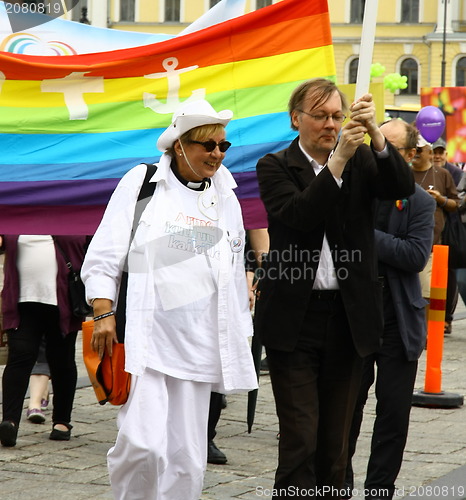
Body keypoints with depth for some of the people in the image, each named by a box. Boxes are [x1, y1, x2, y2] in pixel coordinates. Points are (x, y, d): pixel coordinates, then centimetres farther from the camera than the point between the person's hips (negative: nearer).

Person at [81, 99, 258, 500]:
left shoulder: (226, 198, 15)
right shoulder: (141, 182, 3)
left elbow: (235, 274, 21)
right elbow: (104, 253, 1)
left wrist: (239, 338, 18)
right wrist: (104, 313, -9)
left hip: (197, 342, 4)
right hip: (143, 334, -4)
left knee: (188, 458, 4)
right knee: (144, 444, -17)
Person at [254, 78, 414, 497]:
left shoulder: (363, 161, 7)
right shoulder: (275, 166, 0)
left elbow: (403, 188, -11)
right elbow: (299, 215, -17)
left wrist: (376, 135, -23)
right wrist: (339, 160, -25)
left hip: (347, 317, 3)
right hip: (294, 318, -3)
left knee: (336, 441, 11)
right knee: (299, 439, -6)